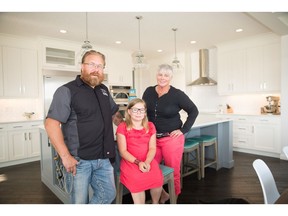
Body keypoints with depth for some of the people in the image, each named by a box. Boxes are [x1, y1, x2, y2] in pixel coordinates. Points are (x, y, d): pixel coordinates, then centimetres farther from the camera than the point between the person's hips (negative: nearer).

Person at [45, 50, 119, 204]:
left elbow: (114, 113, 26)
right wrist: (65, 156, -20)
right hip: (79, 160, -6)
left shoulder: (104, 90, 11)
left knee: (109, 194, 14)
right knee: (80, 201, 9)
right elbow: (51, 124, -17)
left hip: (103, 158, 6)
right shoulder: (67, 91, -9)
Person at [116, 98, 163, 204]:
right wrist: (138, 162, -17)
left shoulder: (150, 126, 8)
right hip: (130, 161, -2)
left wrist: (147, 162, -18)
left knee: (157, 179, -24)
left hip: (148, 161, 3)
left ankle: (155, 203, 8)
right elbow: (123, 151, -5)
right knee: (137, 181, -31)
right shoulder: (122, 127, -1)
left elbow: (152, 148, 2)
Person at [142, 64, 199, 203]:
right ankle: (162, 194, 31)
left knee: (173, 172, 8)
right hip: (152, 138, 4)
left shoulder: (177, 94, -8)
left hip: (172, 139, -4)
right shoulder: (148, 92, 3)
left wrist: (183, 130, -7)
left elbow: (193, 111, -2)